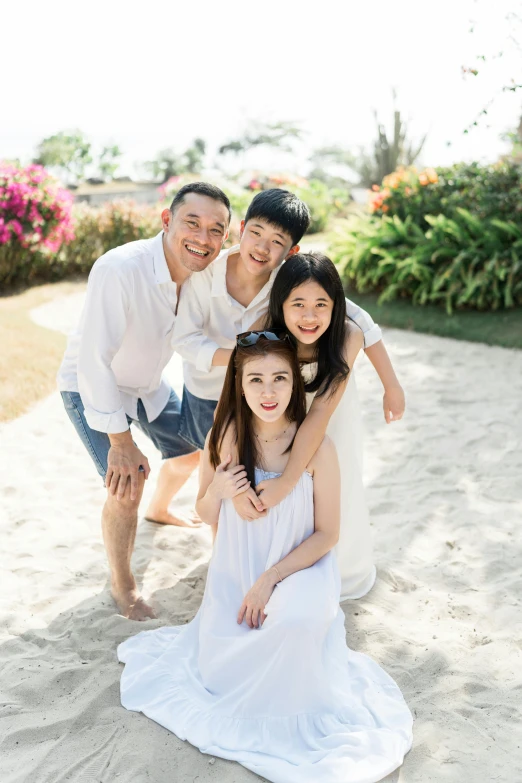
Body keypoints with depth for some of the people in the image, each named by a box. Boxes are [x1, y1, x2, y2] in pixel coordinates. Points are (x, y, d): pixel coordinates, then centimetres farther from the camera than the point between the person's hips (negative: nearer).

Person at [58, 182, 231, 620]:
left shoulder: (207, 270, -17)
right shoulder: (119, 270, -38)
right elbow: (94, 362, -34)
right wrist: (120, 441, -30)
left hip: (148, 383, 7)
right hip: (92, 388, -7)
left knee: (191, 451, 21)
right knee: (126, 487, -17)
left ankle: (159, 510, 56)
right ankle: (122, 584, 12)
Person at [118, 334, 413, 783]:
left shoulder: (316, 447, -19)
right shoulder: (225, 437, -11)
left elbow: (327, 534, -10)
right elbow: (207, 516, 2)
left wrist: (270, 579, -17)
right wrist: (217, 491, -21)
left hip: (299, 566, -2)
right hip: (236, 569, 3)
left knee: (299, 621, -34)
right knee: (219, 672, -7)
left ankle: (291, 710, 1)